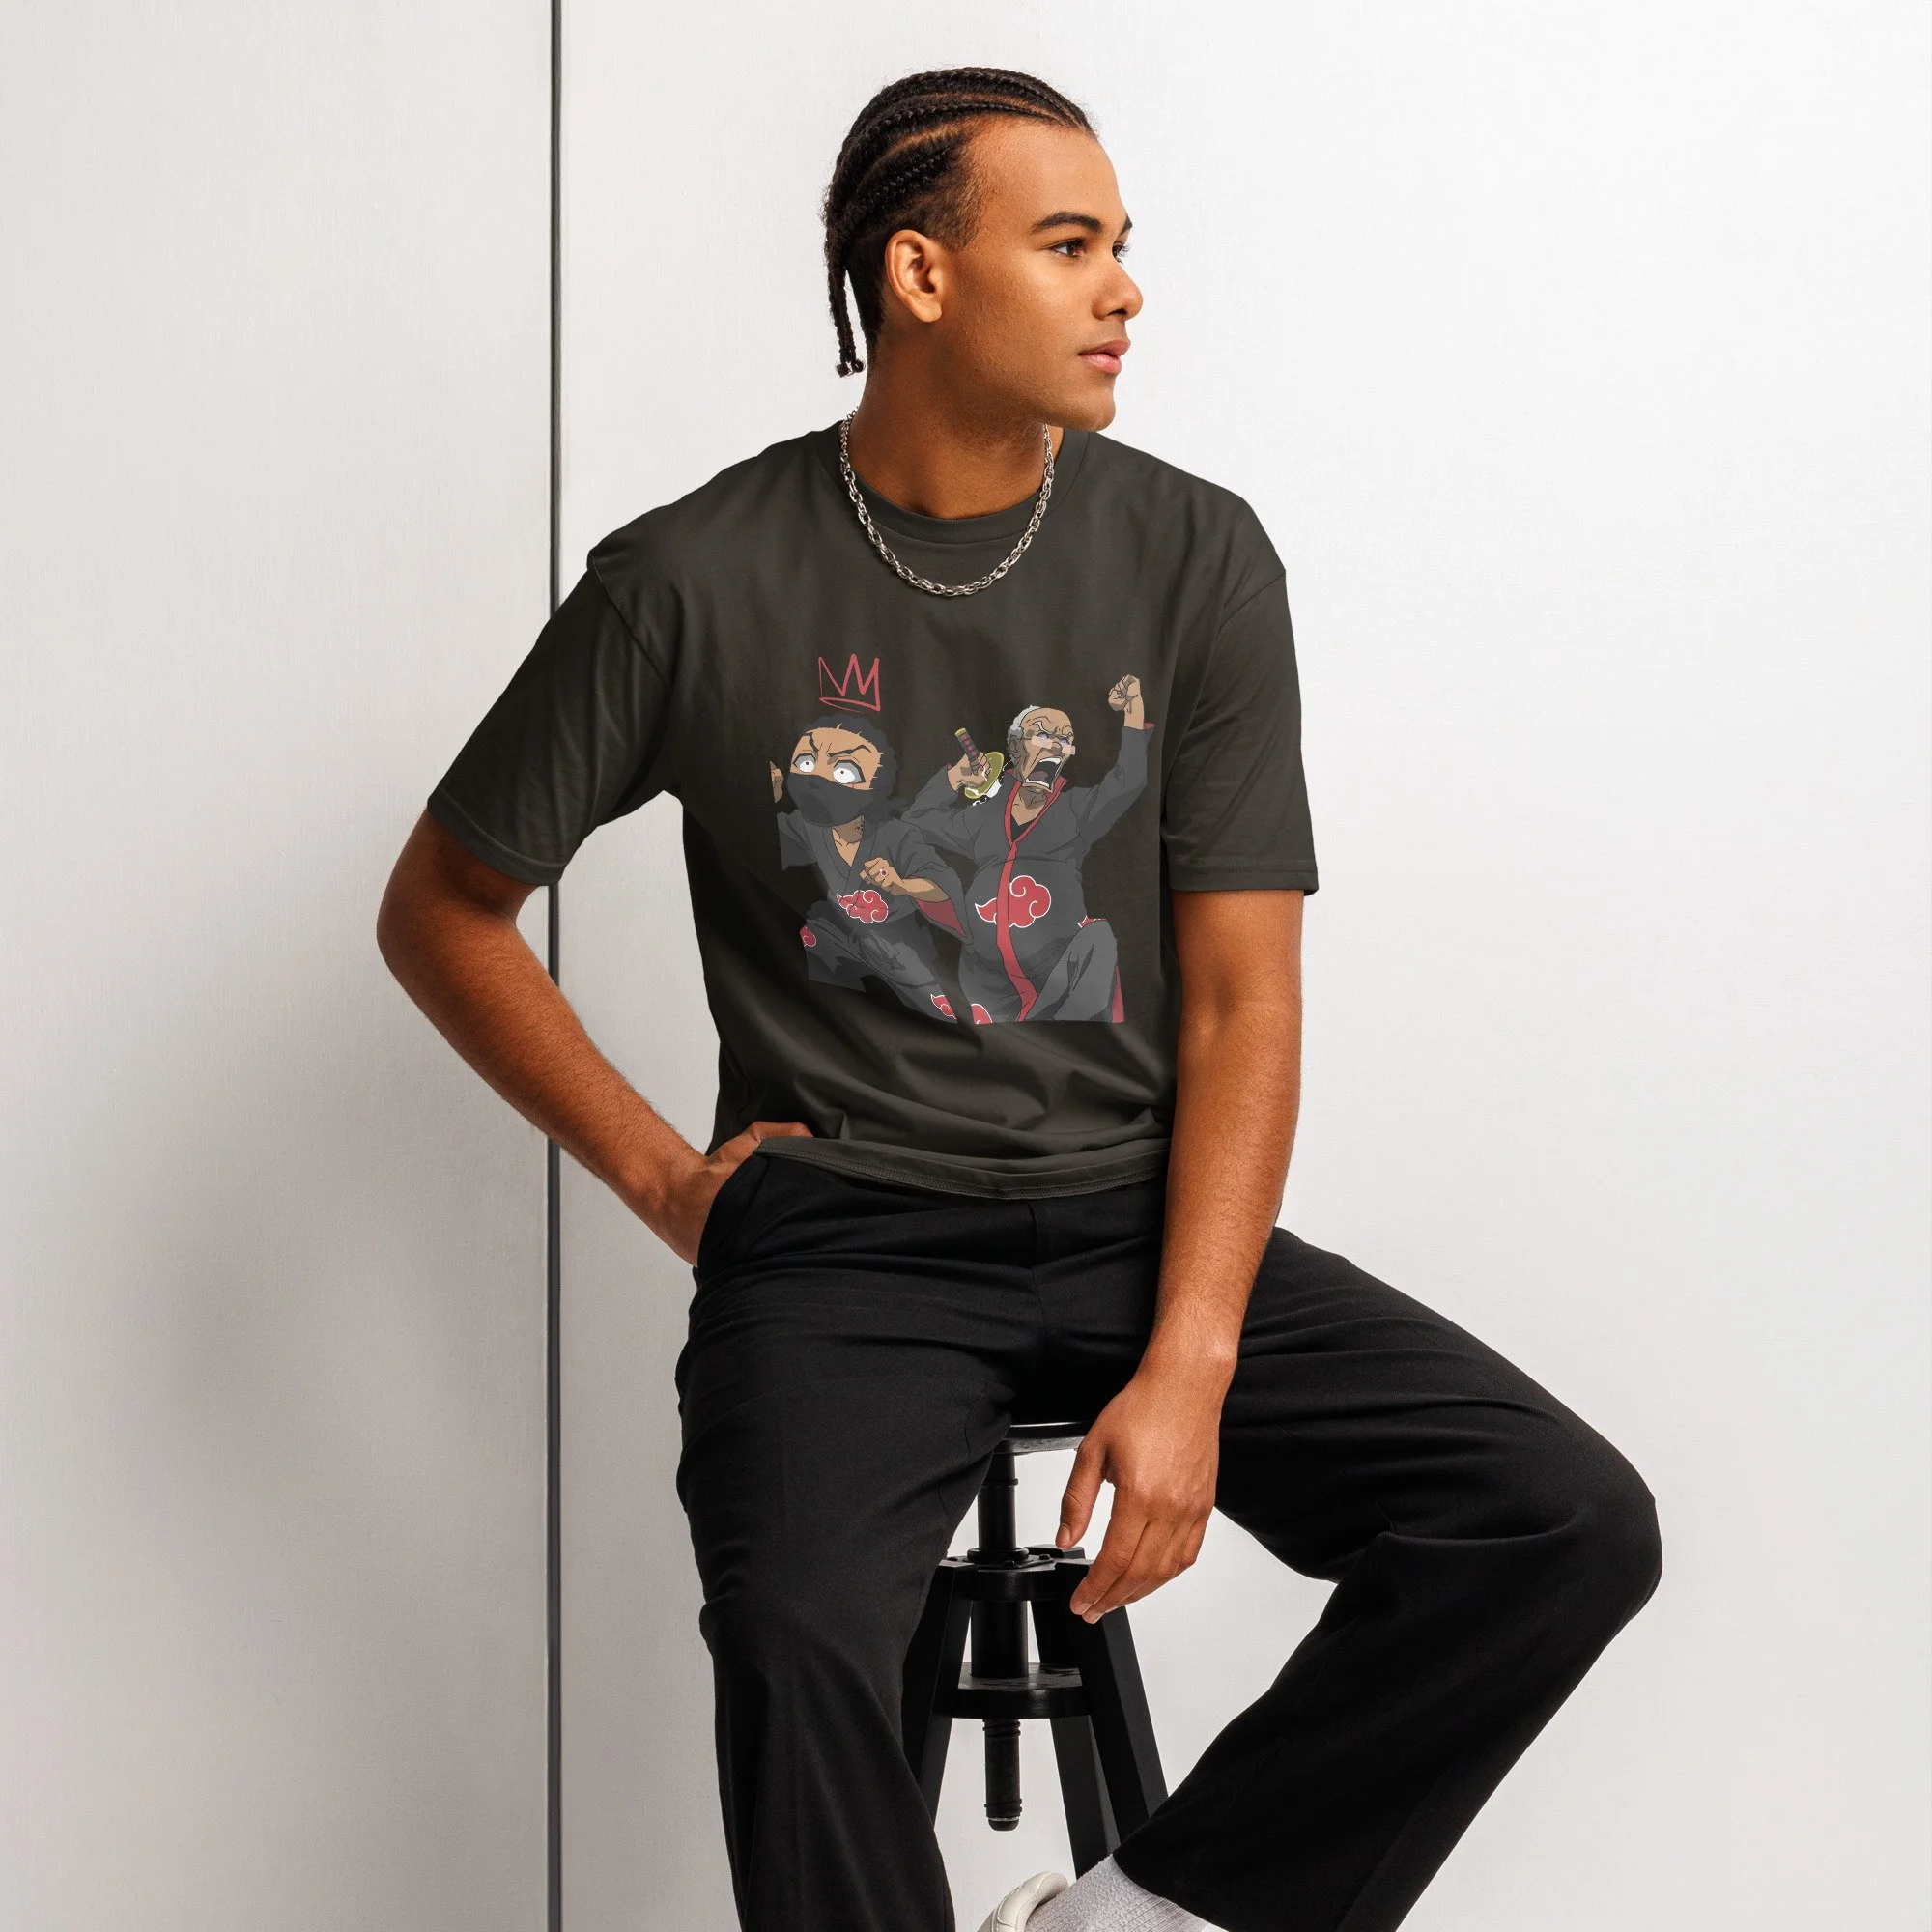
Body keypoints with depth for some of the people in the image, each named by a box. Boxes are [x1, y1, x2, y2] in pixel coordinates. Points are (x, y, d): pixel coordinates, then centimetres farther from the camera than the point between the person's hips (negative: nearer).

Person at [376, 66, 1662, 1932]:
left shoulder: (1195, 558, 1)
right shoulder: (694, 584, -3)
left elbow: (1242, 1002, -2)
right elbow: (441, 909, 9)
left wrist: (1187, 1372, -13)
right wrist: (662, 1174, 1)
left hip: (1137, 1215, 3)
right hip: (840, 1236, -2)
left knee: (1571, 1518, -17)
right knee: (801, 1632, -33)